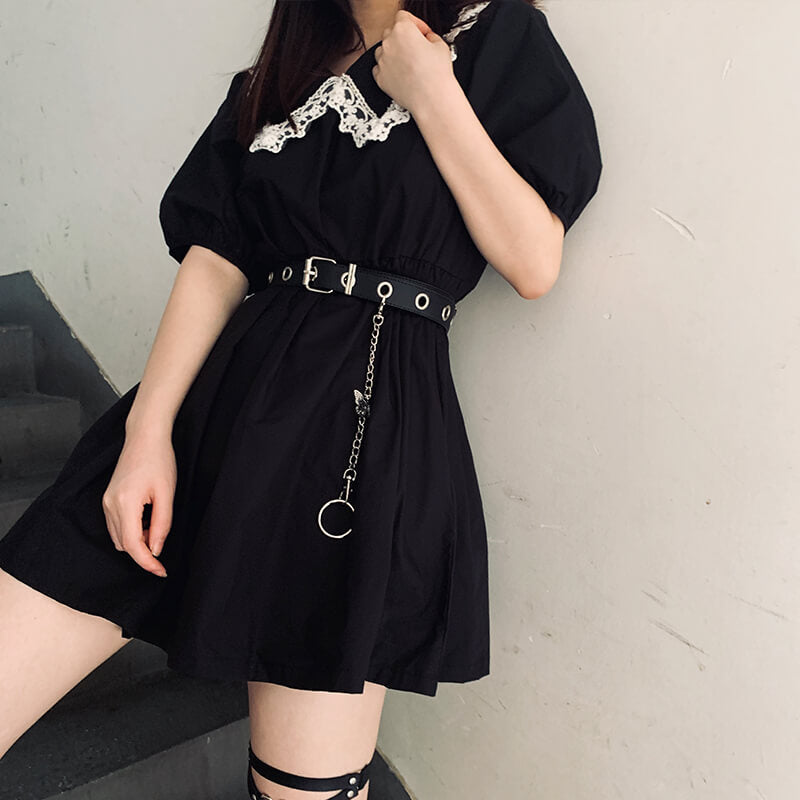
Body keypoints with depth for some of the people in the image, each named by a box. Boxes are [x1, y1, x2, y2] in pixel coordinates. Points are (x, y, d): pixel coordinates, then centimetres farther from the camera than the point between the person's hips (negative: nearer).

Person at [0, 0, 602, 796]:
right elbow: (216, 260, 7)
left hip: (375, 418, -4)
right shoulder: (280, 73, 20)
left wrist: (433, 96, -4)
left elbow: (534, 265, -3)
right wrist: (149, 427, -5)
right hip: (226, 388, 5)